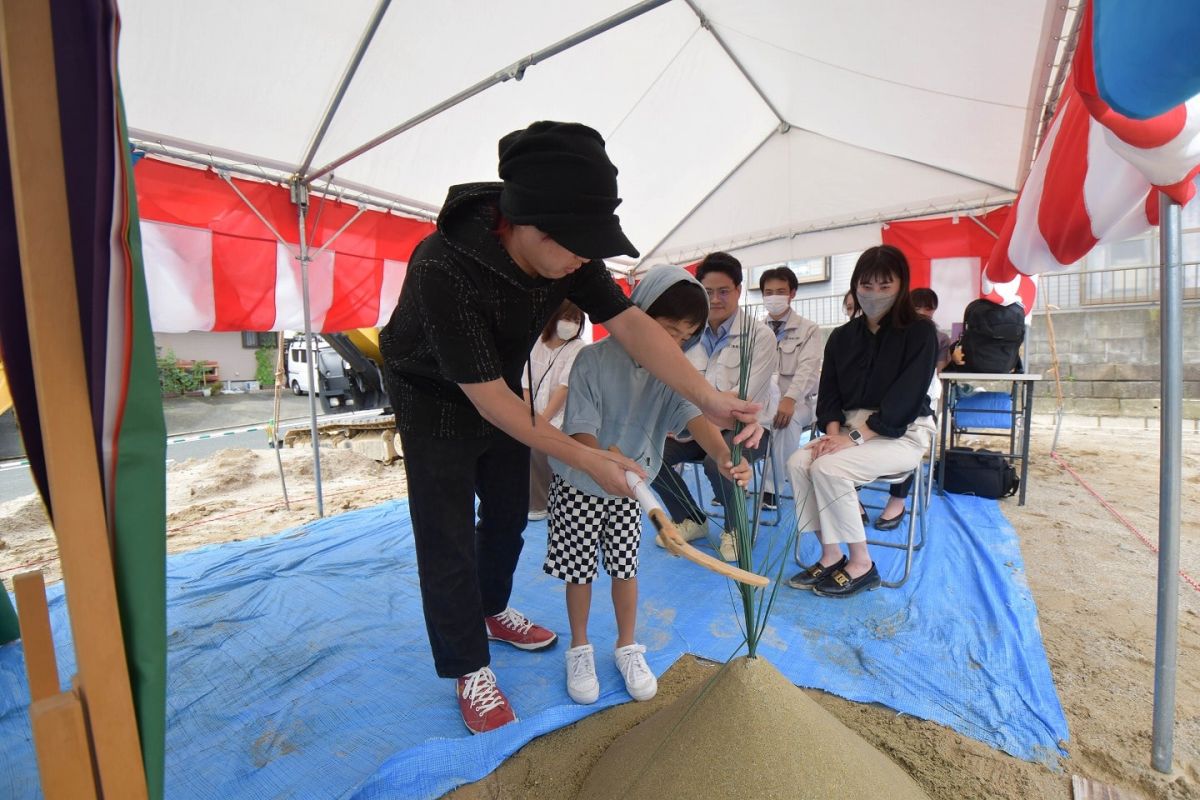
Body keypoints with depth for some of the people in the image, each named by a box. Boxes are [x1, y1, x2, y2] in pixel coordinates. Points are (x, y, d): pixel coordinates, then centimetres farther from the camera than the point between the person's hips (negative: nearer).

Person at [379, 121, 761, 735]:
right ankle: (469, 669, 22)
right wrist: (586, 460, -29)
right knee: (448, 535, 0)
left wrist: (707, 398, -34)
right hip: (435, 400, -5)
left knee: (509, 514, 16)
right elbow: (487, 399, -32)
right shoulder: (443, 269, -36)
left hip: (501, 390, 6)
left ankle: (492, 610, 43)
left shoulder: (564, 252, -19)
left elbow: (632, 324, -22)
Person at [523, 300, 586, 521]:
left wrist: (542, 420, -17)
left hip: (561, 418, -3)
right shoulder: (536, 344, 6)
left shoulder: (578, 349, -3)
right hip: (535, 416, 4)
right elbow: (525, 384, 3)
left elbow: (564, 388, -11)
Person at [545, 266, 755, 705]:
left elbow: (696, 417, -24)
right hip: (578, 484, -3)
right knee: (580, 568, 8)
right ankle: (580, 648, 31)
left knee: (625, 566, 12)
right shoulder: (594, 359, -21)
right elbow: (582, 430, -23)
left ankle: (627, 646, 33)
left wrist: (724, 455, -43)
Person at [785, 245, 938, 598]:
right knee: (798, 462, -21)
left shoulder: (919, 332, -5)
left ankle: (861, 564, -10)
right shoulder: (842, 336, 10)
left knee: (828, 468, -29)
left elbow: (906, 397, -15)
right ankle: (830, 555, -9)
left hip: (902, 434, -5)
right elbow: (829, 392, 6)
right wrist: (833, 431, -13)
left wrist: (855, 437, -23)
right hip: (850, 428, 5)